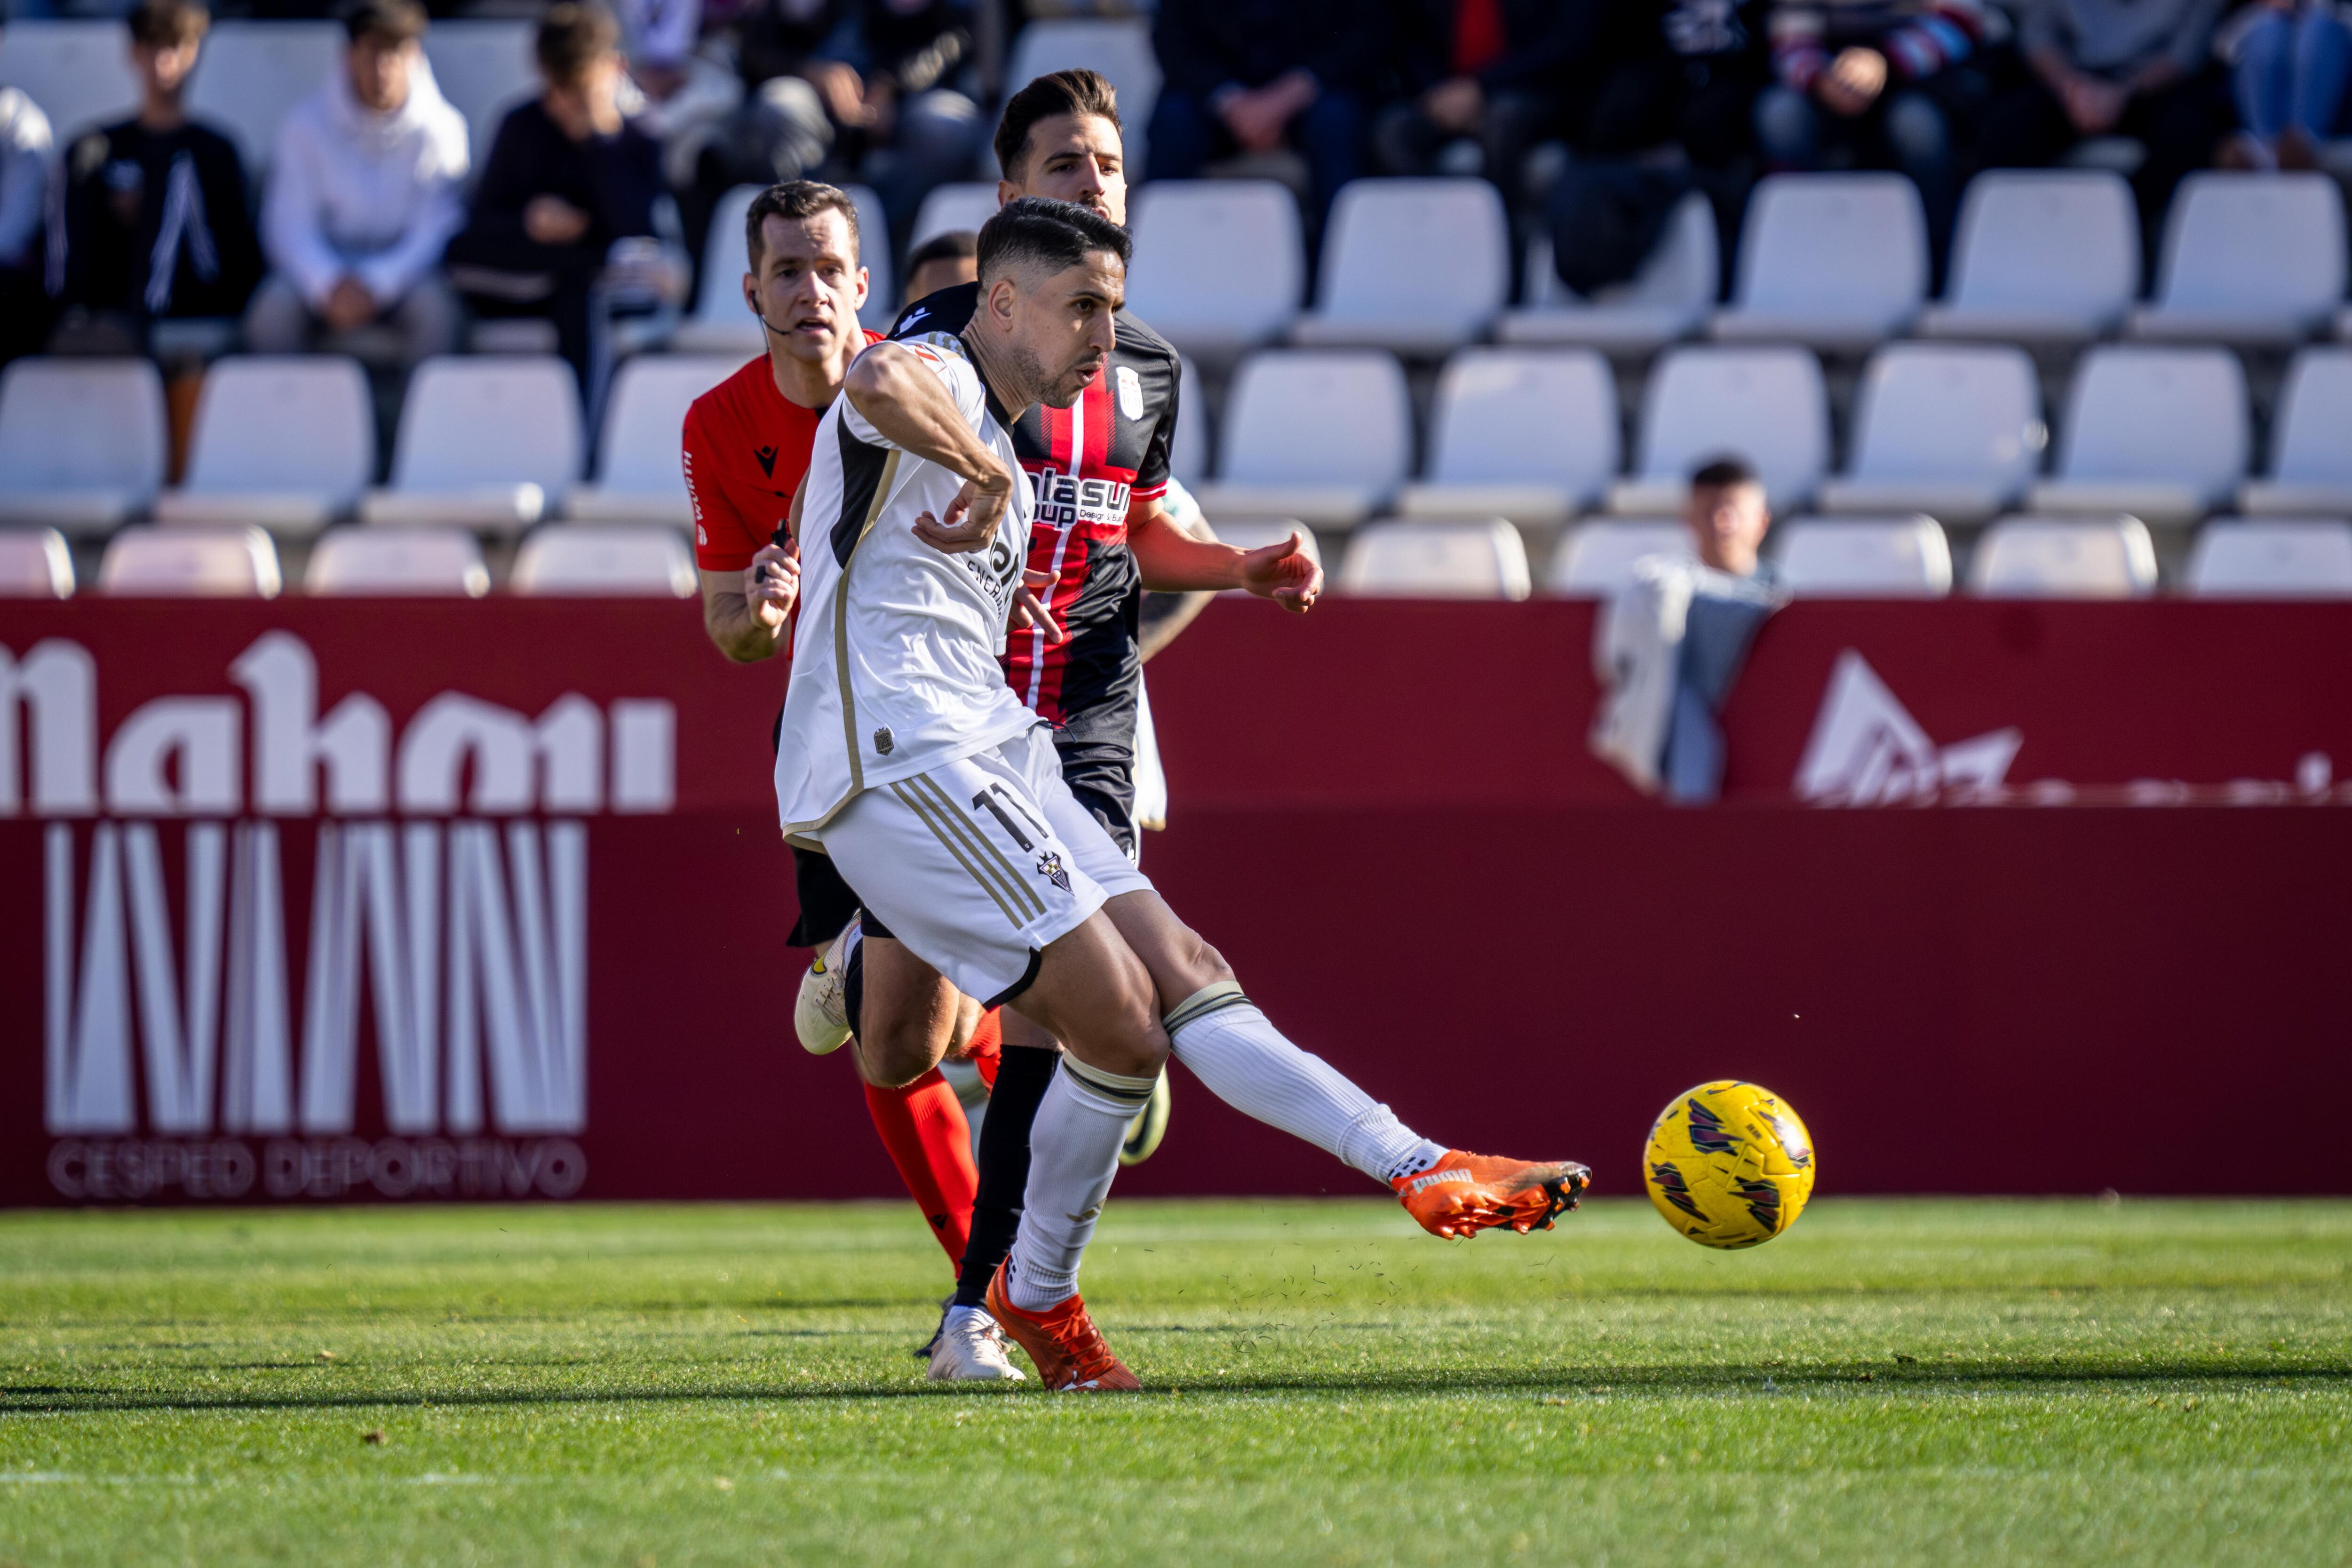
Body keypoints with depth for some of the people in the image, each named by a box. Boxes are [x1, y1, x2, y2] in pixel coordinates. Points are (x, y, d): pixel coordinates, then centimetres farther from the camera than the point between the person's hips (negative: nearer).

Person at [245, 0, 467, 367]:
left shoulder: (441, 127, -8)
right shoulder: (307, 122, -6)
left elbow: (438, 227, -11)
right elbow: (289, 224, -8)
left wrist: (375, 284, -27)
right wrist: (330, 285, -28)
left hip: (402, 266, 0)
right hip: (326, 264, 0)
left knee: (436, 309, -33)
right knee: (274, 312, -31)